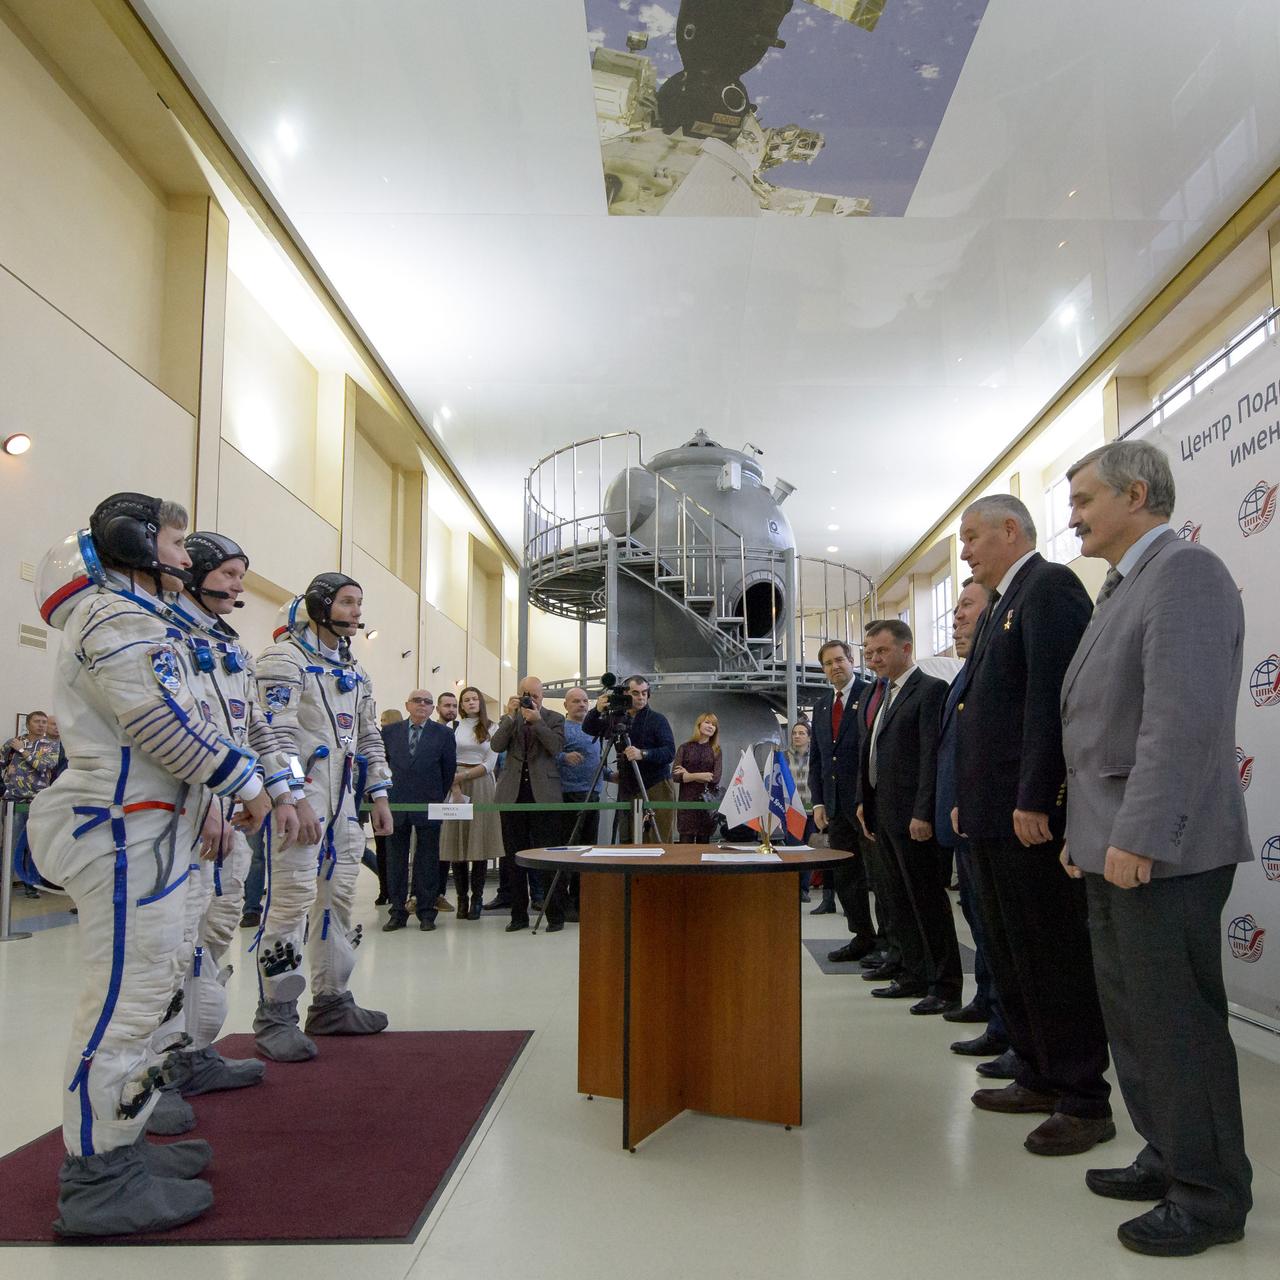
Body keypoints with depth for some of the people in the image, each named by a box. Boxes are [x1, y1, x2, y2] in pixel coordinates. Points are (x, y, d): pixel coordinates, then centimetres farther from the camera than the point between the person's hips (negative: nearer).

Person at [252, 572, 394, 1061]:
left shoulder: (355, 671, 21)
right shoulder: (285, 658, -5)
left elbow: (369, 737, 24)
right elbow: (278, 732, -14)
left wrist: (379, 795, 17)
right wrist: (297, 800, -21)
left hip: (344, 800, 8)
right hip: (298, 793, -8)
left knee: (338, 897, 10)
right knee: (292, 900, -11)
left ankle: (330, 1003, 20)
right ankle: (274, 1016, -2)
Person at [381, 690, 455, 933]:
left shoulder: (443, 734, 2)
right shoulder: (390, 732, 7)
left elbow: (448, 770, 7)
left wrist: (440, 798, 8)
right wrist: (386, 792, 12)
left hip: (428, 804, -2)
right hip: (396, 804, 2)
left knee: (427, 861, 3)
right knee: (396, 860, 6)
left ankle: (426, 913, 9)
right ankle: (397, 912, 13)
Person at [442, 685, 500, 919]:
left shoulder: (491, 729, 9)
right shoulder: (452, 727, 11)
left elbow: (490, 764, 2)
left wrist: (463, 776, -7)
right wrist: (455, 787, -9)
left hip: (481, 787, 0)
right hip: (455, 787, 1)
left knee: (480, 843, -4)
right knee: (457, 844, -2)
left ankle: (477, 898, 2)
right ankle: (462, 898, 4)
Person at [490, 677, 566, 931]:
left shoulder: (554, 718, 7)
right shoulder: (509, 719, 14)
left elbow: (556, 747, -9)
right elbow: (496, 745, -2)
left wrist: (537, 720, -13)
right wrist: (511, 716, -8)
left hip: (543, 794, -3)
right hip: (513, 794, 3)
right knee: (514, 857, 7)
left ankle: (555, 915, 2)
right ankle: (519, 915, 15)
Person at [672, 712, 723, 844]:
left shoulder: (716, 750, 9)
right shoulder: (684, 748, 6)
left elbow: (715, 779, -5)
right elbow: (676, 776, -4)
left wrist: (688, 775, -6)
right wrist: (700, 776, -12)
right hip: (687, 800, -1)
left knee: (704, 841, 2)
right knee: (686, 841, -6)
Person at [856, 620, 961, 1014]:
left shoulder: (930, 690, -11)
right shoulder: (885, 693, 16)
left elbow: (932, 756, -18)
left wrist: (923, 814, -21)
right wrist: (866, 802, 14)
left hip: (913, 817, -9)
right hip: (885, 814, 9)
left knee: (928, 900, -2)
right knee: (899, 901, 15)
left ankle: (946, 988, 6)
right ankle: (914, 976, 25)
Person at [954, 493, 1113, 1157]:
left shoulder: (1049, 587, -10)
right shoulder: (1002, 604, 20)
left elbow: (1051, 698, -20)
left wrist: (1034, 800, -23)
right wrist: (968, 801, 18)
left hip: (1033, 814, -10)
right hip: (993, 816, 10)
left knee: (1053, 958, -2)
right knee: (1010, 958, 16)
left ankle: (1084, 1102, 10)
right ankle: (1040, 1079, 28)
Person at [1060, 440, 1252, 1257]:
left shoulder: (1185, 571, -13)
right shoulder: (1125, 588, 17)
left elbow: (1186, 717, -23)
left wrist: (1137, 837, -25)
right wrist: (1088, 833, 18)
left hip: (1160, 851, -9)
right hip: (1116, 848, 9)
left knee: (1177, 1021, 1)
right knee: (1134, 1016, 16)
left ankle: (1210, 1196, 16)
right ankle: (1170, 1159, 30)